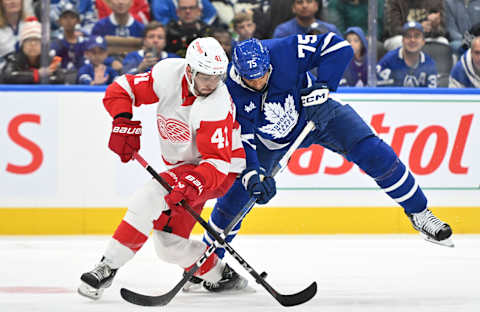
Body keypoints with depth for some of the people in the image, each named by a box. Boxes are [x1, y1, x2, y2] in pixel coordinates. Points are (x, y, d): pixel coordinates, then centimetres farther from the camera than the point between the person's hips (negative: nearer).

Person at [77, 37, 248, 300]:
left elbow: (217, 162, -33)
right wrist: (123, 123, -23)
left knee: (150, 199, -27)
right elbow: (120, 90, -5)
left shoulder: (217, 105, -29)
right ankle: (220, 275, 23)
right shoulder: (168, 73, -15)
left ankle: (107, 268, -22)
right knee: (169, 245, 2)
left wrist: (194, 184, -50)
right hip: (179, 165, 7)